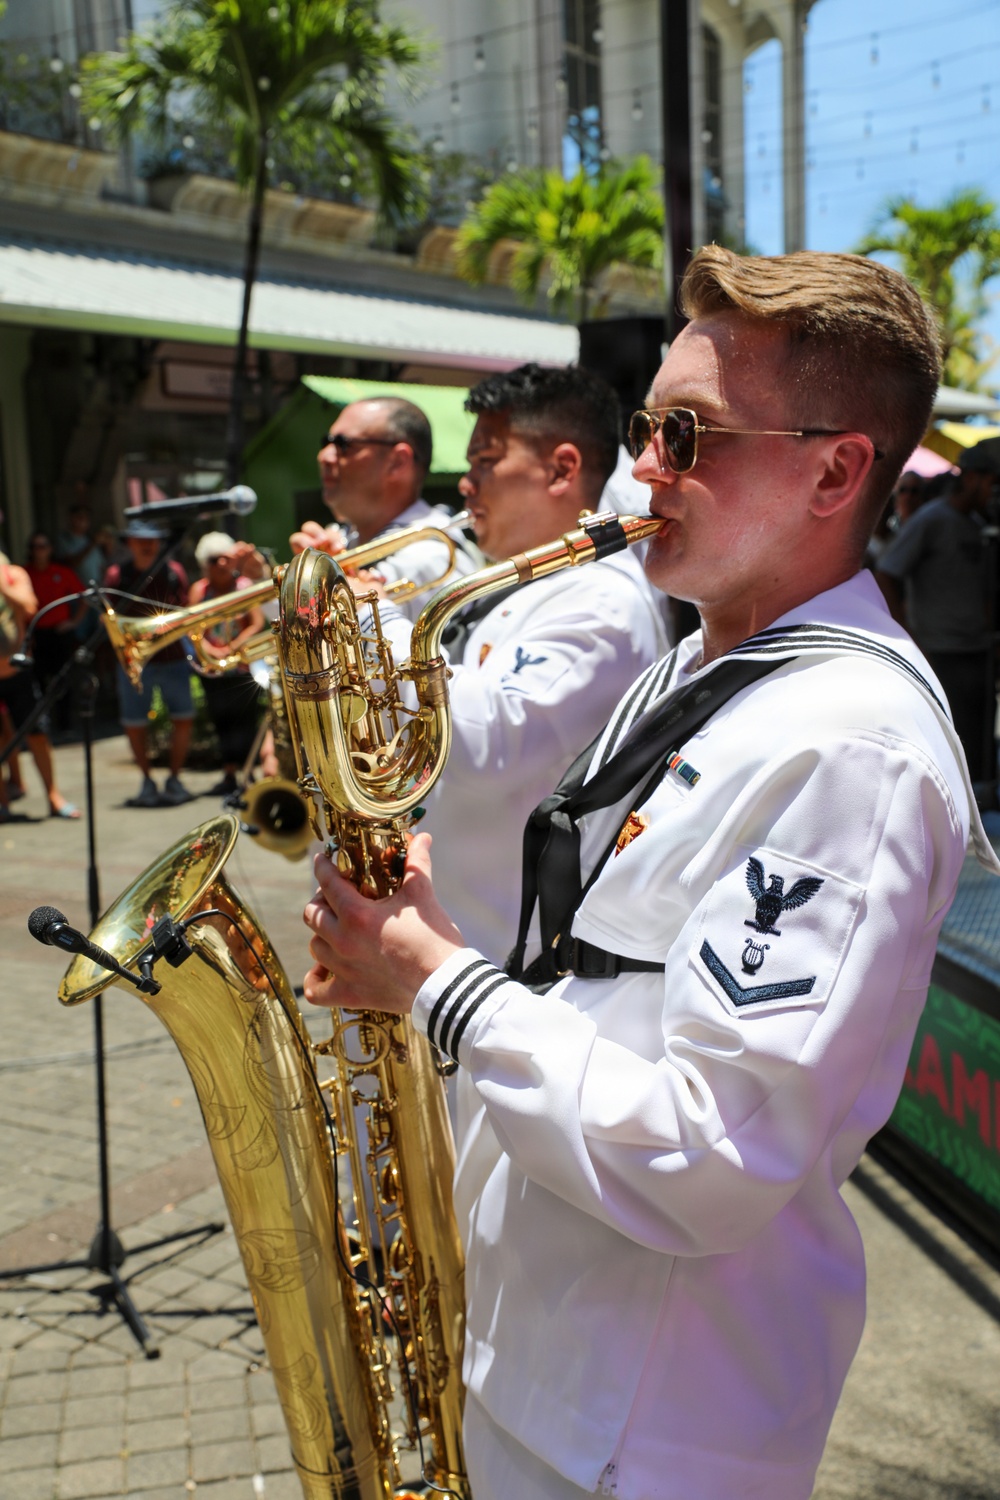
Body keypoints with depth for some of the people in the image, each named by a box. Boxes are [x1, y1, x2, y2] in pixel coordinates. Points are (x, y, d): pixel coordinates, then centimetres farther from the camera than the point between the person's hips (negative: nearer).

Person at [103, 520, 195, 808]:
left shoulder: (173, 571, 3)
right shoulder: (117, 574, 0)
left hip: (172, 657, 1)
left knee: (183, 718, 1)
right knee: (134, 724, 1)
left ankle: (174, 779, 17)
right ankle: (147, 781, 19)